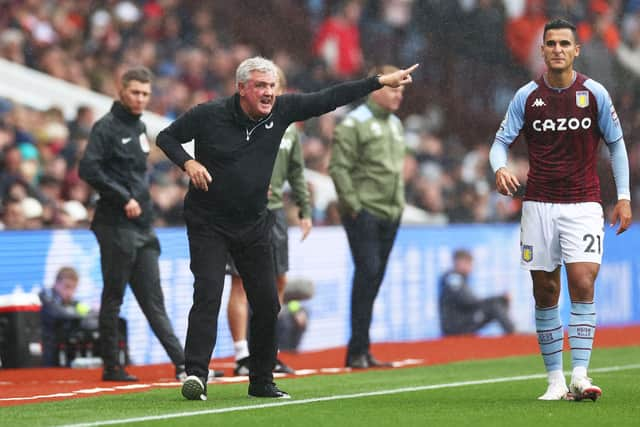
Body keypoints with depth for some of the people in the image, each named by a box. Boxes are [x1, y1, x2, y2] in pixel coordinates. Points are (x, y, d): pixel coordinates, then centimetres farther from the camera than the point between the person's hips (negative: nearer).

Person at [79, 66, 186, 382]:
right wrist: (124, 198, -19)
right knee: (113, 297, -1)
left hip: (142, 227, 8)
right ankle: (111, 366, 5)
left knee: (153, 300, 6)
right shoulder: (107, 127, -9)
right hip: (117, 226, -8)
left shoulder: (139, 126, 17)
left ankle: (182, 363, 1)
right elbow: (88, 169, -19)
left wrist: (142, 201, 14)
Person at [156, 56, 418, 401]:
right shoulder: (209, 115, -14)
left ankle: (261, 381, 17)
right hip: (208, 224, -5)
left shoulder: (281, 111, -5)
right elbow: (166, 136, -1)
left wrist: (381, 82, -6)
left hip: (253, 226, 5)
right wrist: (187, 163, -20)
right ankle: (195, 374, -22)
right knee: (208, 293, -19)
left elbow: (329, 99, -2)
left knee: (267, 304, 5)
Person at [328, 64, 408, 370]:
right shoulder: (355, 124, -9)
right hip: (364, 214, -8)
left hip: (390, 215, 8)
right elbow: (339, 167, -13)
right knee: (368, 273, -12)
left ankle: (361, 350, 14)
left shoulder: (395, 124, 17)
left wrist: (400, 203, 16)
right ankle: (358, 350, -9)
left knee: (375, 277, 9)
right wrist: (353, 204, -15)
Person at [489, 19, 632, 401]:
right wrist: (501, 168, -19)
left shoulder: (595, 93, 0)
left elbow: (616, 144, 8)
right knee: (545, 292, 2)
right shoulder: (526, 96, 1)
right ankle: (556, 381, 9)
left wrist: (624, 196, 2)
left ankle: (580, 375, -17)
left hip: (583, 204, -1)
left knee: (583, 283, -16)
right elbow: (502, 141, 4)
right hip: (538, 205, 2)